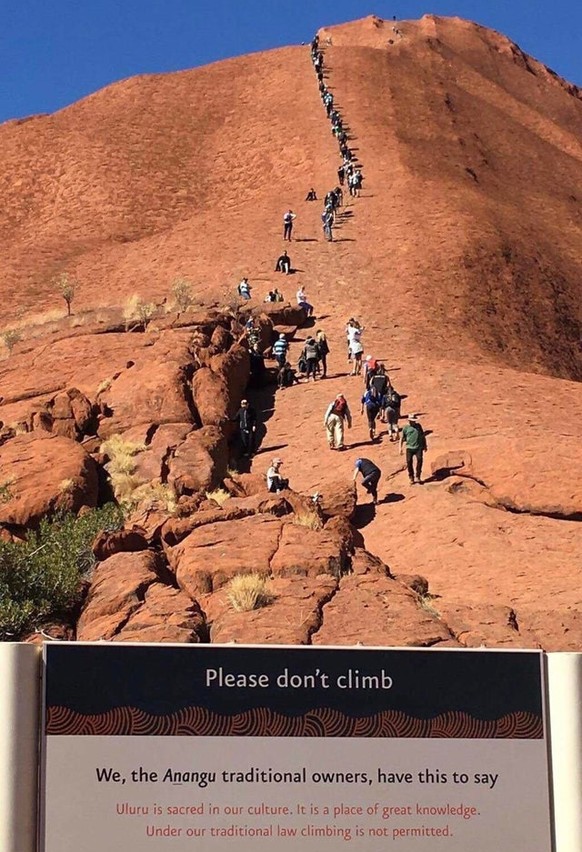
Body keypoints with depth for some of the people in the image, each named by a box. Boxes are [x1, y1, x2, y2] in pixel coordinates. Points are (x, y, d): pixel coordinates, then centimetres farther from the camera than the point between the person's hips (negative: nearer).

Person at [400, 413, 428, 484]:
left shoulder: (418, 426, 12)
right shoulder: (406, 428, 4)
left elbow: (423, 436, 20)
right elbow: (402, 438, 9)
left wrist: (425, 446, 20)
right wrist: (400, 448, 4)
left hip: (419, 447, 1)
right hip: (409, 447, -1)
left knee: (419, 460, -13)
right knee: (409, 462, -5)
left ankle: (417, 477, -4)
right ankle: (411, 478, 8)